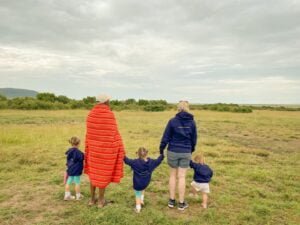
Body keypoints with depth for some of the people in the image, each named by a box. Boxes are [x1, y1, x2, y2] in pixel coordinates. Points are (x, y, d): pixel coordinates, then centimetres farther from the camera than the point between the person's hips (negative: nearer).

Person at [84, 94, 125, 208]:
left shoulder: (91, 114, -1)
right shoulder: (110, 114, -17)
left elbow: (89, 133, 4)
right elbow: (114, 134, -15)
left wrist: (89, 147, 14)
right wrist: (120, 150, -6)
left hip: (94, 148, 5)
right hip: (107, 149, -5)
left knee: (94, 172, 19)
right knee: (104, 174, 8)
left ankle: (92, 199, 27)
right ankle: (101, 200, 20)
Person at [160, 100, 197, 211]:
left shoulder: (173, 121, -9)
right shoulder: (192, 122, -1)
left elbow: (166, 137, -5)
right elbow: (194, 139, 7)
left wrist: (161, 149, 8)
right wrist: (191, 150, 23)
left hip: (173, 152, -1)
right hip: (186, 153, 1)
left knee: (173, 175, 14)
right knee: (181, 177, 7)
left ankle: (172, 200, 22)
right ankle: (181, 203, 15)